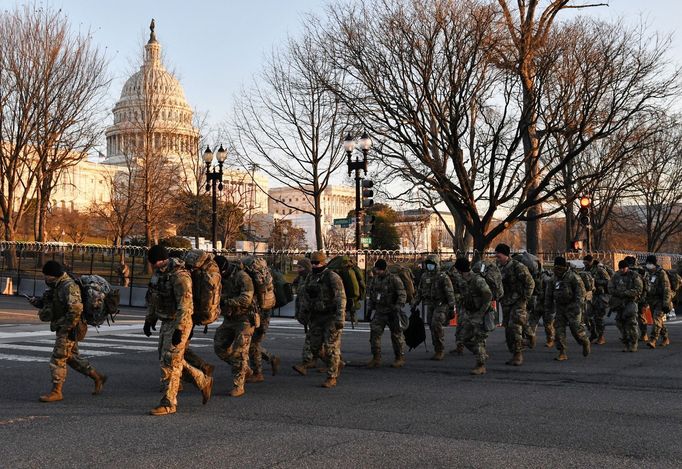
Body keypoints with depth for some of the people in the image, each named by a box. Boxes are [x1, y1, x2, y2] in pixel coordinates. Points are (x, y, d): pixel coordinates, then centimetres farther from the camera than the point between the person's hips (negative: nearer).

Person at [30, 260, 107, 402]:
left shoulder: (69, 287, -20)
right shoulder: (57, 286, 12)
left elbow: (76, 309, -29)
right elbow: (50, 304, 21)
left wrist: (66, 327, -24)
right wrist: (37, 301, 2)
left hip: (69, 330, -10)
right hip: (62, 328, 10)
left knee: (58, 359, -7)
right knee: (72, 357, 18)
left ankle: (56, 392, -1)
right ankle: (98, 377, 28)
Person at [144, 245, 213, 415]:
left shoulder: (180, 276, -22)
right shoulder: (159, 273, 7)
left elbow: (185, 306, -25)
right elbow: (153, 298, 19)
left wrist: (179, 330, -28)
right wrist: (149, 320, 18)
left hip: (179, 324, -9)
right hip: (166, 323, 9)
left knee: (170, 363, -6)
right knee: (174, 361, 15)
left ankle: (168, 403, 2)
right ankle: (204, 382, 29)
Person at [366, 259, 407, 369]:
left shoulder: (394, 279, -12)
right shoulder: (375, 279, 9)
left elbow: (402, 295, -14)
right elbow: (371, 295, 19)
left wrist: (397, 309, -21)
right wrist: (369, 309, 14)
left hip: (392, 313, -6)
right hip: (379, 312, 6)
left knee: (396, 335, 4)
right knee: (374, 333, -5)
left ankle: (400, 358, 16)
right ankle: (376, 359, 0)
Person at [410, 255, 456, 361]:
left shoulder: (443, 277, -9)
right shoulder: (424, 277, 10)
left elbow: (450, 294, -10)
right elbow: (419, 292, 18)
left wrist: (452, 308, -13)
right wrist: (414, 304, 14)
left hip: (441, 305, -6)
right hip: (430, 305, 6)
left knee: (436, 325, -19)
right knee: (432, 328, 5)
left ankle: (440, 351, -11)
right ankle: (437, 351, 14)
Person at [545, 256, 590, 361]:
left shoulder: (573, 277, -11)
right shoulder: (554, 278, 9)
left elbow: (580, 291, -14)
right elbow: (549, 293, 19)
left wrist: (579, 305, -21)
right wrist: (548, 305, 20)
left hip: (572, 306, -6)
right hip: (560, 307, 6)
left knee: (576, 328, -9)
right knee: (559, 328, -2)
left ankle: (585, 342, 21)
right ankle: (562, 353, 0)